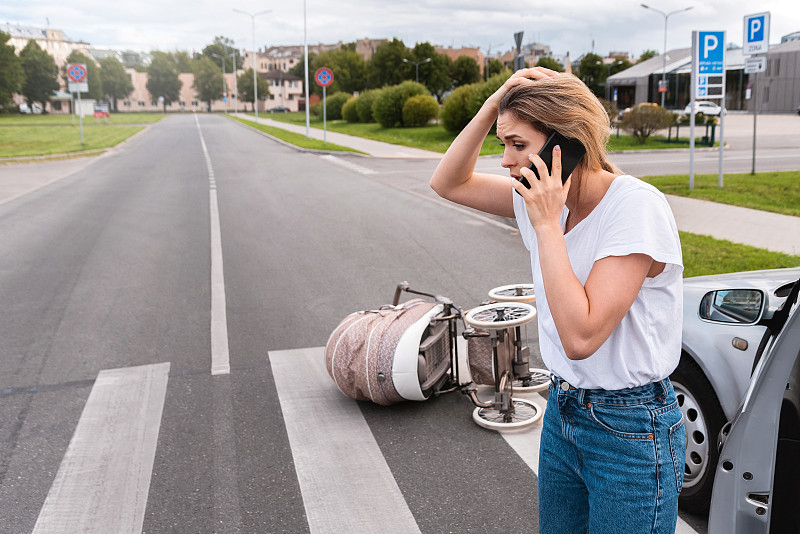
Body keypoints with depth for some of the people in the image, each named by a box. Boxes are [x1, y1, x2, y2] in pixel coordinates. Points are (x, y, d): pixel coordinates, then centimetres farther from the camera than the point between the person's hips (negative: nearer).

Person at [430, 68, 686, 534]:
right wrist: (493, 108, -8)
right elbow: (448, 183, 6)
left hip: (631, 434, -7)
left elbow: (580, 336, -31)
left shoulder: (636, 207, -24)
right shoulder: (544, 197, -2)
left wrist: (547, 225, -26)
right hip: (563, 409, 8)